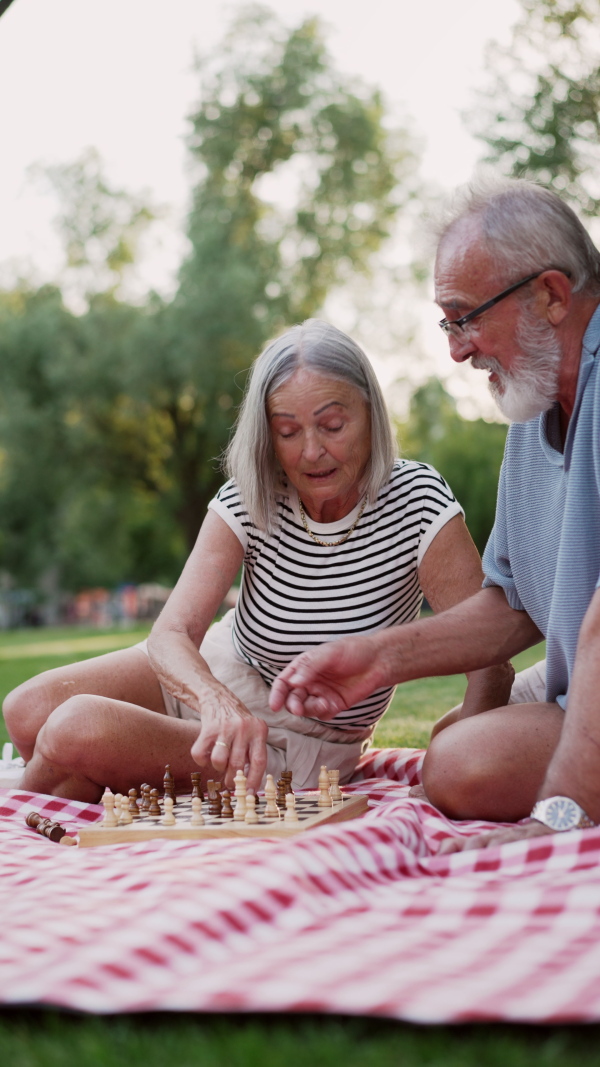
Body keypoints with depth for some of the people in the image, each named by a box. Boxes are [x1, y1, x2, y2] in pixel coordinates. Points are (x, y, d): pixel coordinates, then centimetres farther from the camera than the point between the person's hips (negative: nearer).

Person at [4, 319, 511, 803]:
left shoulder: (417, 502, -22)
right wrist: (219, 705, -45)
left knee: (76, 731, -22)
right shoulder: (248, 502, -14)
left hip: (300, 743, -4)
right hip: (215, 672, 4)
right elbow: (171, 634, -23)